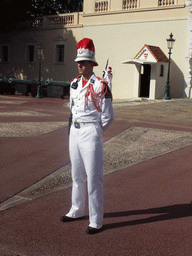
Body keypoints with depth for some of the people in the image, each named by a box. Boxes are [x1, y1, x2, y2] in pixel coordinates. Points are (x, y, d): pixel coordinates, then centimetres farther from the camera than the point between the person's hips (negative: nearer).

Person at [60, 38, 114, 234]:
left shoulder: (100, 86, -13)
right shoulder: (74, 84, 9)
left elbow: (108, 116, -8)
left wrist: (95, 131, 2)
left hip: (91, 133, -7)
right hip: (74, 131, 7)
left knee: (93, 178, -2)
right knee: (77, 175, 18)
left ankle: (96, 221, 7)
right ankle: (77, 211, 33)